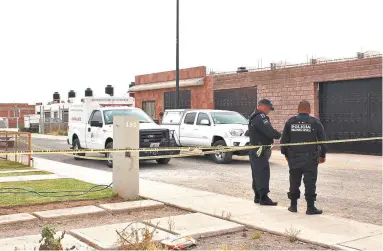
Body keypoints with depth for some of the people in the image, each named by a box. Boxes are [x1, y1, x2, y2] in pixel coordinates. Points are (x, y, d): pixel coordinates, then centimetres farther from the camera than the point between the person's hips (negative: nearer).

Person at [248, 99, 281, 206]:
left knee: (257, 174, 14)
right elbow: (269, 131, -24)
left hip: (255, 151, 11)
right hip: (260, 150, -11)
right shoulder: (260, 117, -17)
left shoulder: (254, 117, 18)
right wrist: (279, 135, -9)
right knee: (263, 173, -10)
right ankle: (263, 197, -11)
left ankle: (257, 196, 22)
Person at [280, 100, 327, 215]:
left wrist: (286, 154, 17)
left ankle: (293, 205, 18)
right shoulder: (315, 122, -3)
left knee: (294, 182, 12)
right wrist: (322, 155, 10)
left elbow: (284, 140, 5)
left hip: (294, 158, 3)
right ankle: (310, 207, 2)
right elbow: (322, 140, -1)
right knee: (310, 183, 1)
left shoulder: (290, 122, 3)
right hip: (310, 158, -2)